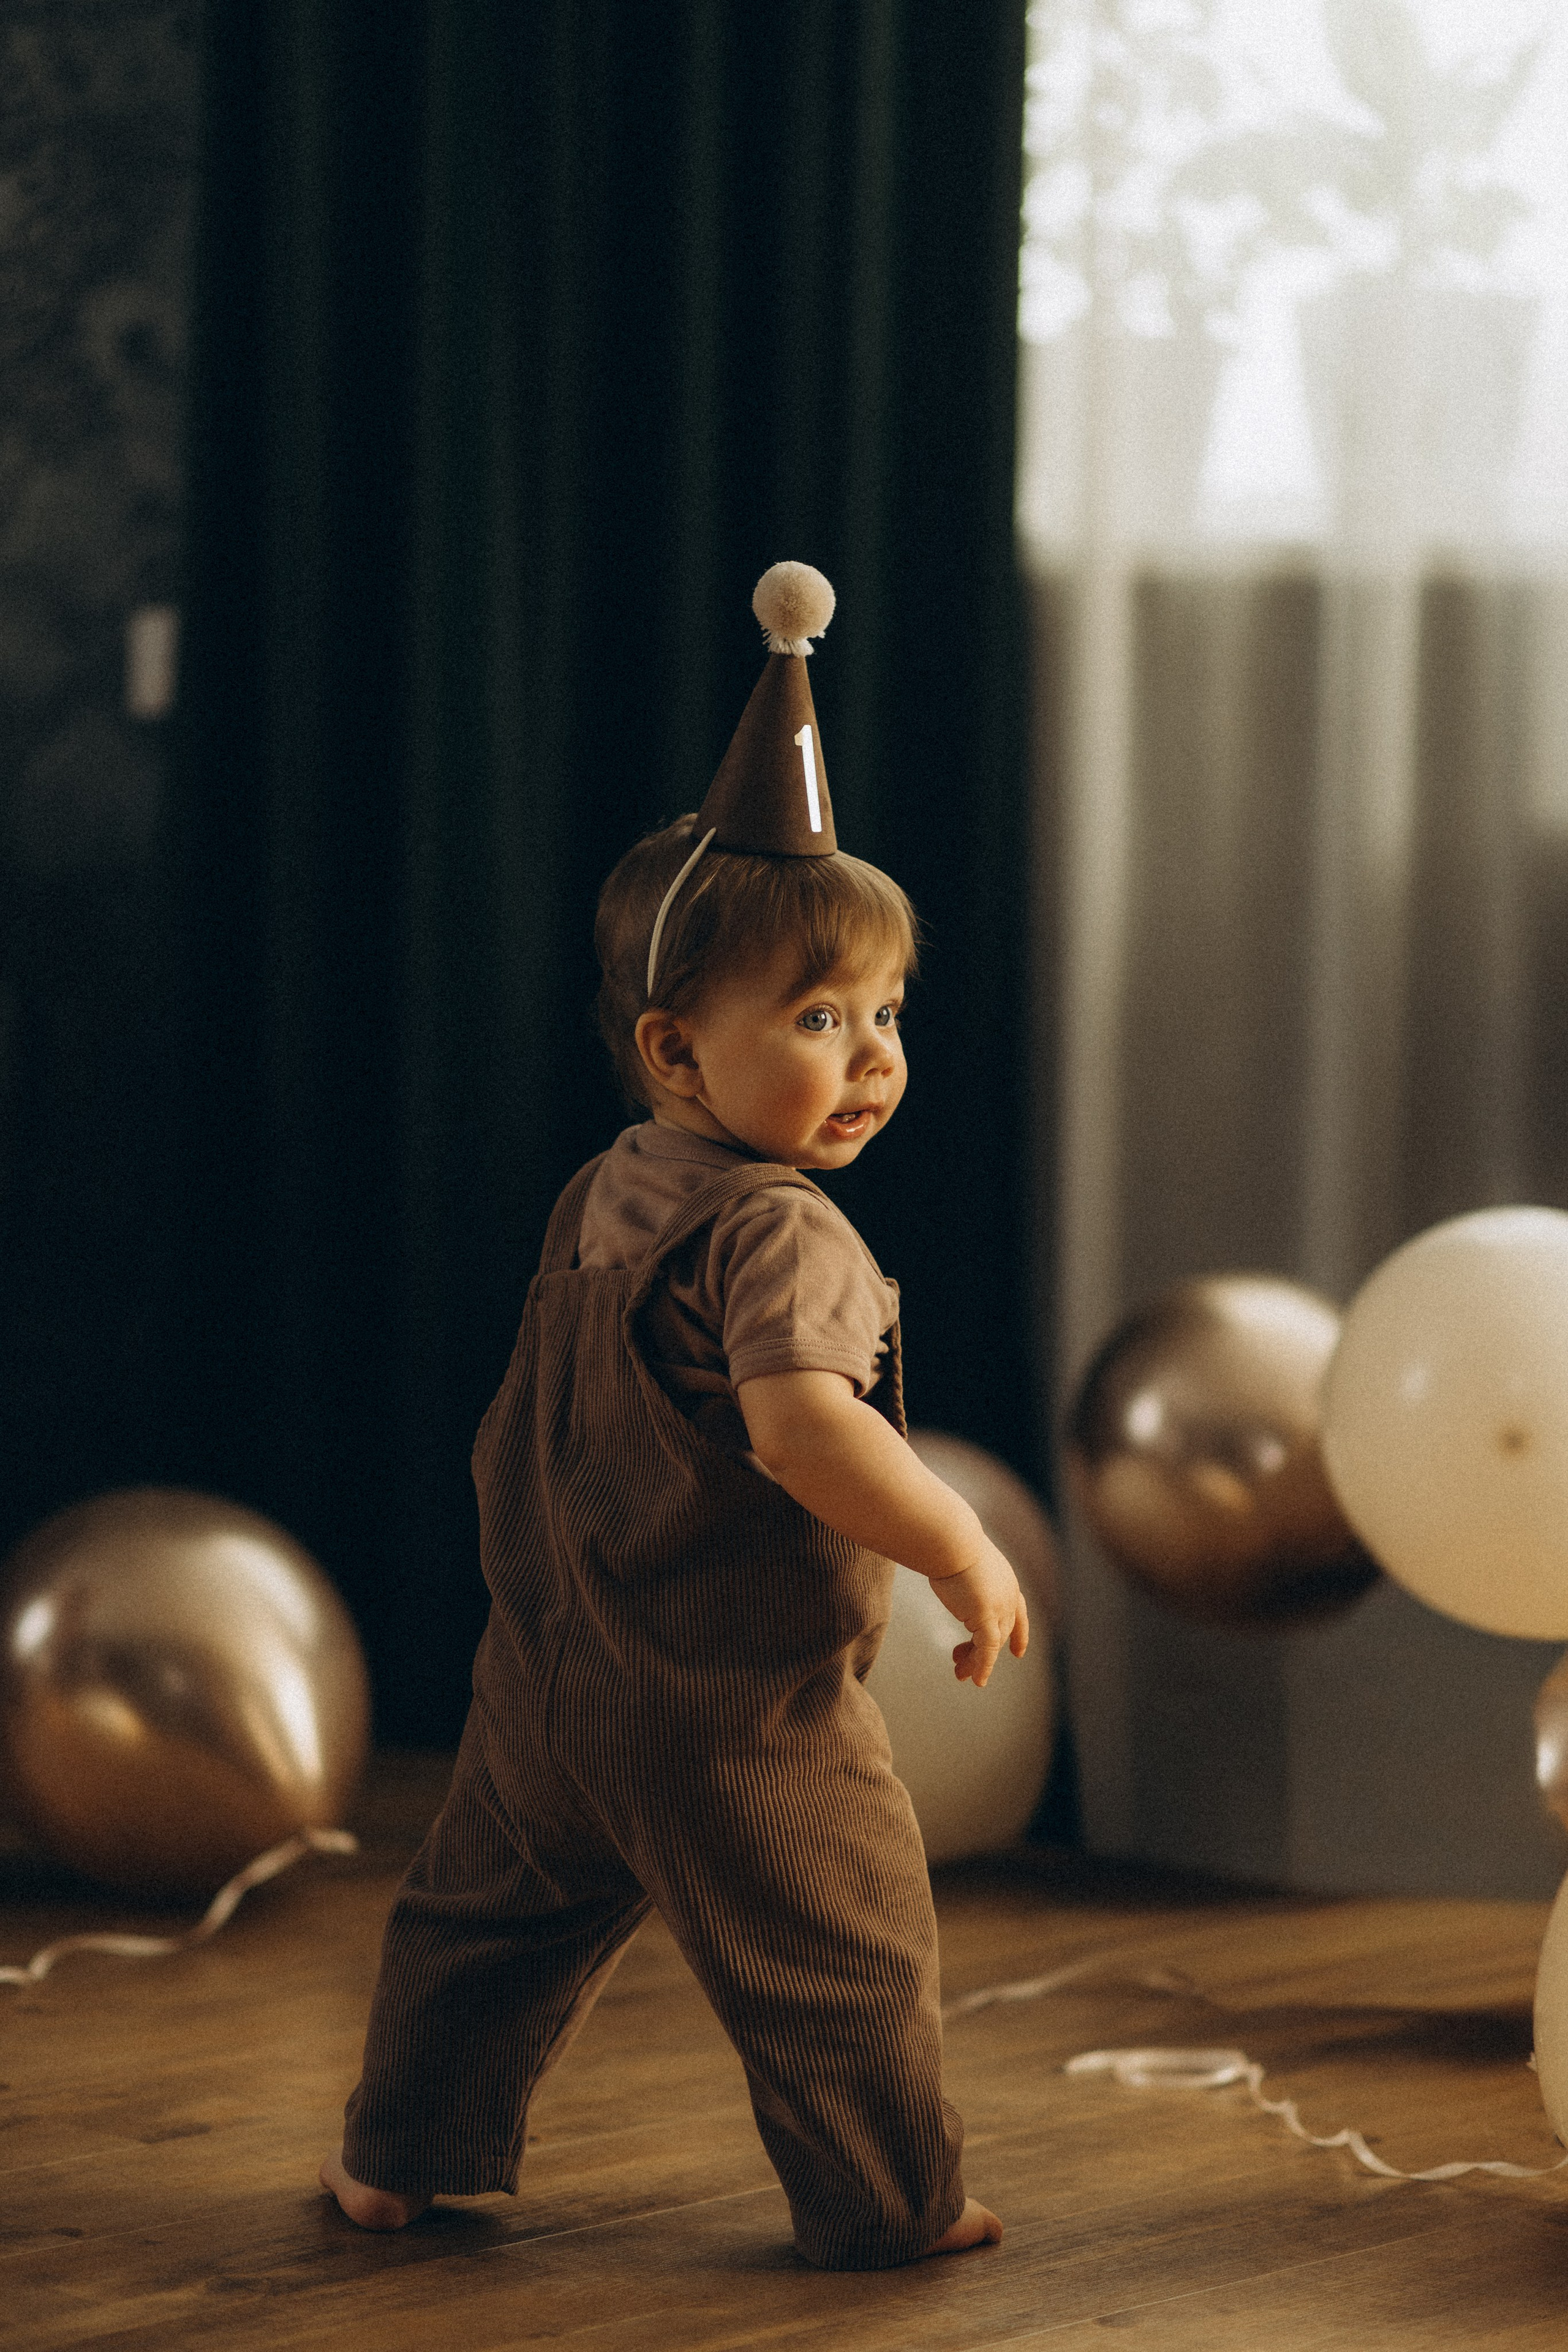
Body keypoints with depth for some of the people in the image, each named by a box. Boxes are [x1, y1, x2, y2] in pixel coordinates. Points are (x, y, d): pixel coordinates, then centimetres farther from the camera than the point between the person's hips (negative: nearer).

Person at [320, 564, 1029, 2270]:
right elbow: (800, 1427, -38)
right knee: (841, 1951, 9)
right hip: (737, 1712, -8)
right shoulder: (777, 1233, -22)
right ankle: (886, 2203, 20)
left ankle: (399, 2151, 36)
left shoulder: (599, 1198, 7)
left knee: (498, 1911, 23)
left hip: (551, 1672, 8)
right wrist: (967, 1555, -30)